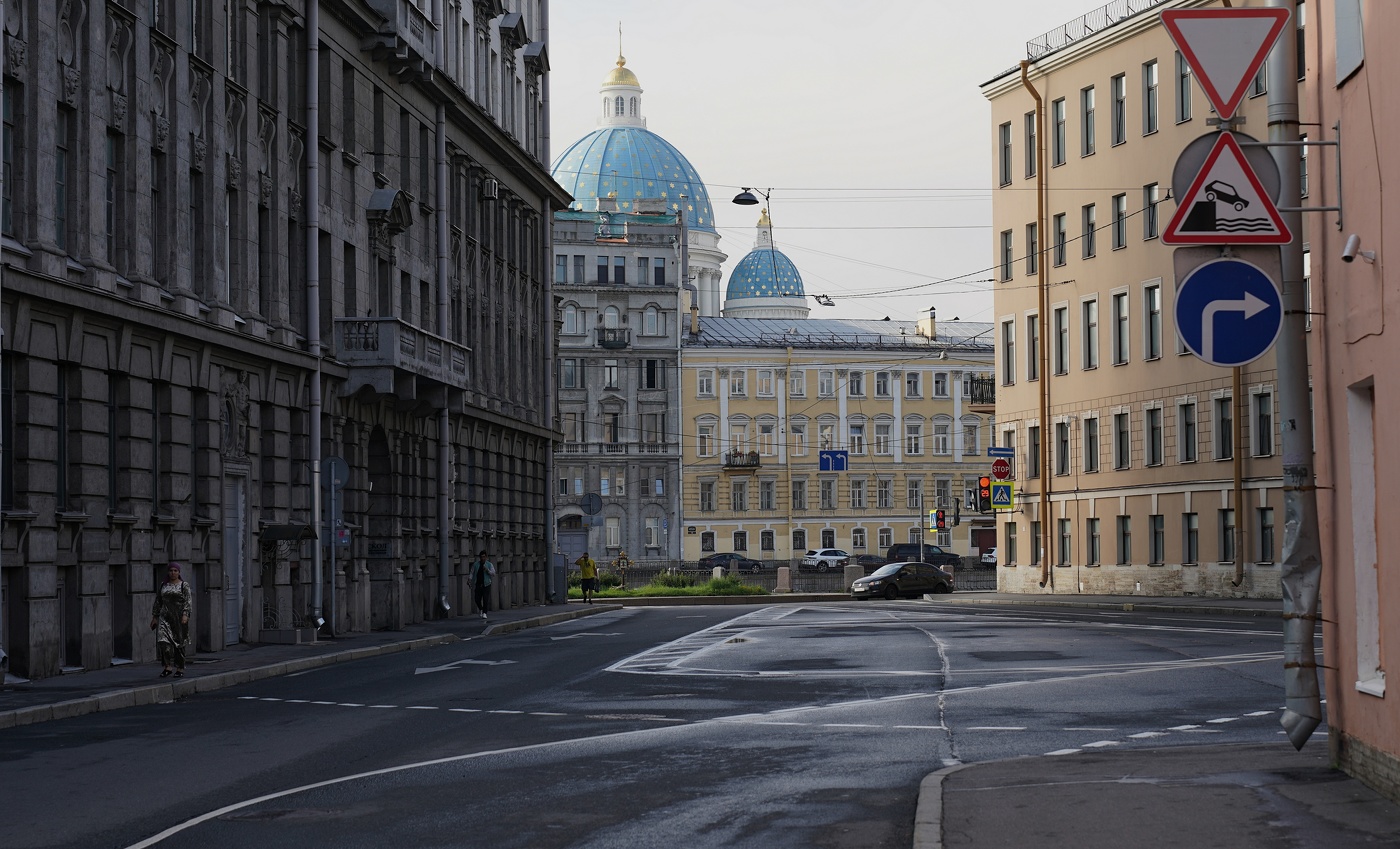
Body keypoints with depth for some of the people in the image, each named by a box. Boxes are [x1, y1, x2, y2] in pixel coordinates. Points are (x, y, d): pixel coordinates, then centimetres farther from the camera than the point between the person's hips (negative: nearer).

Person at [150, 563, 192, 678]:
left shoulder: (184, 585, 1)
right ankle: (167, 666, -9)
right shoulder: (163, 586, 13)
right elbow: (157, 602, 16)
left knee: (179, 643, 1)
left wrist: (185, 615, -20)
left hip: (179, 617, -3)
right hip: (165, 617, 3)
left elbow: (187, 601, -8)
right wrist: (154, 617, 11)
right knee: (163, 641, -13)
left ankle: (180, 669, 8)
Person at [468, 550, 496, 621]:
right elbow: (471, 573, 6)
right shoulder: (475, 565, 7)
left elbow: (493, 573, -5)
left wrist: (487, 570, -20)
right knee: (477, 599, 0)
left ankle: (484, 613, -5)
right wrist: (469, 579, -12)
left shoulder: (489, 564, 2)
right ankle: (481, 609, 27)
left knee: (486, 599, -10)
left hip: (486, 584, -2)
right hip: (478, 585, 2)